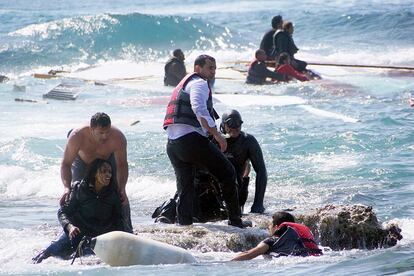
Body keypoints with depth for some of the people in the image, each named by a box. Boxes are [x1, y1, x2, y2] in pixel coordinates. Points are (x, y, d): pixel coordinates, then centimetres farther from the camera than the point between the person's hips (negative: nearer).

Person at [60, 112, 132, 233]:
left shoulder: (118, 138, -38)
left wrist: (121, 189, -41)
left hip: (108, 161, 1)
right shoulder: (77, 137, -41)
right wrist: (67, 188, -50)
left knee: (121, 197, -6)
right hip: (83, 162, 0)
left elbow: (122, 165, -27)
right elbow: (66, 164, -36)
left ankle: (127, 231, 6)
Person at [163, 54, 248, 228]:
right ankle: (235, 220, 3)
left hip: (172, 144, 9)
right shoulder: (199, 83, -2)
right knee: (227, 173, 2)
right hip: (191, 139, -9)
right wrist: (217, 135, -21)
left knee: (184, 188, 13)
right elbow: (199, 109, -20)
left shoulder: (182, 84, 29)